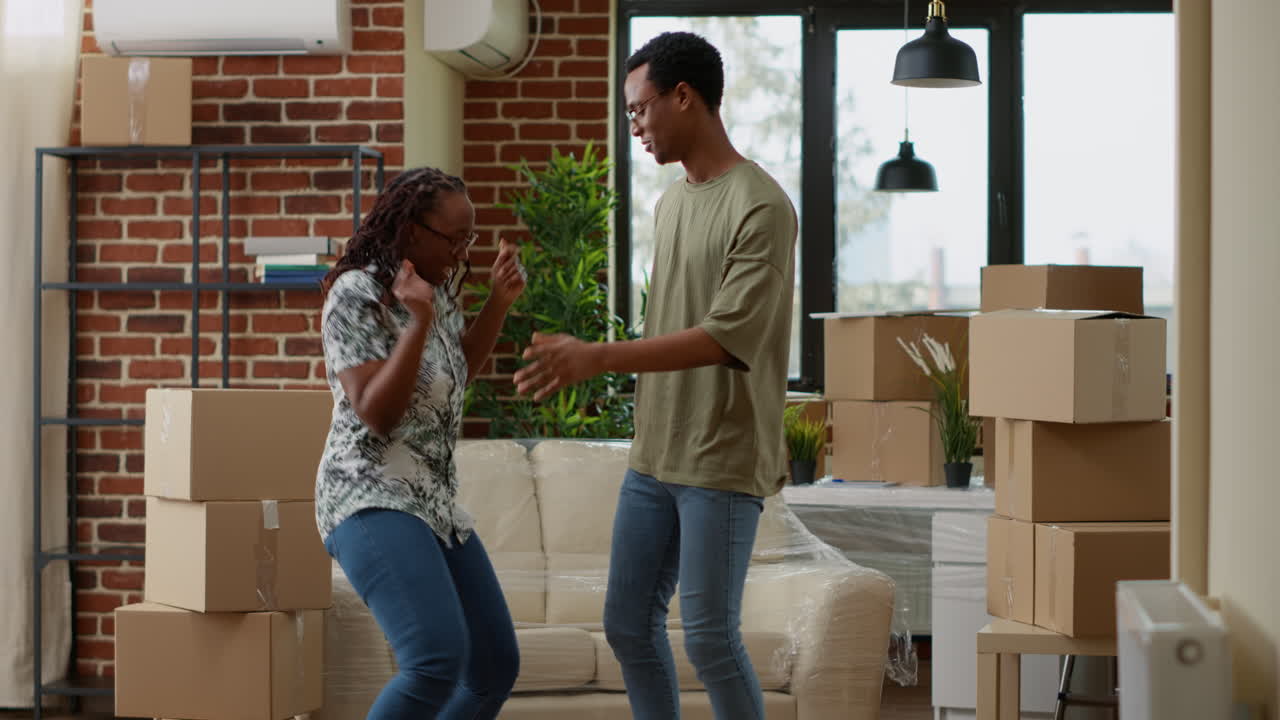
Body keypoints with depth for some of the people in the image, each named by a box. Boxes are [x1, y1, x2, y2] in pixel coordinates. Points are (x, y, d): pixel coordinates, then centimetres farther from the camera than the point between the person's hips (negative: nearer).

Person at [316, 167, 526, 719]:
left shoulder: (437, 289, 11)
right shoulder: (356, 295, -13)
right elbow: (376, 414, -19)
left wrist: (499, 303, 15)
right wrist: (419, 322, -26)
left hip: (435, 503, 10)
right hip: (372, 502, -10)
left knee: (496, 667, 10)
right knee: (438, 660, -29)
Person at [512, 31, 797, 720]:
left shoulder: (761, 209, -14)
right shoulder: (670, 203, 13)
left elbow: (726, 338, -22)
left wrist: (597, 357, -27)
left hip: (723, 462, -8)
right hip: (654, 457, 8)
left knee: (709, 636, -6)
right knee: (628, 623, 9)